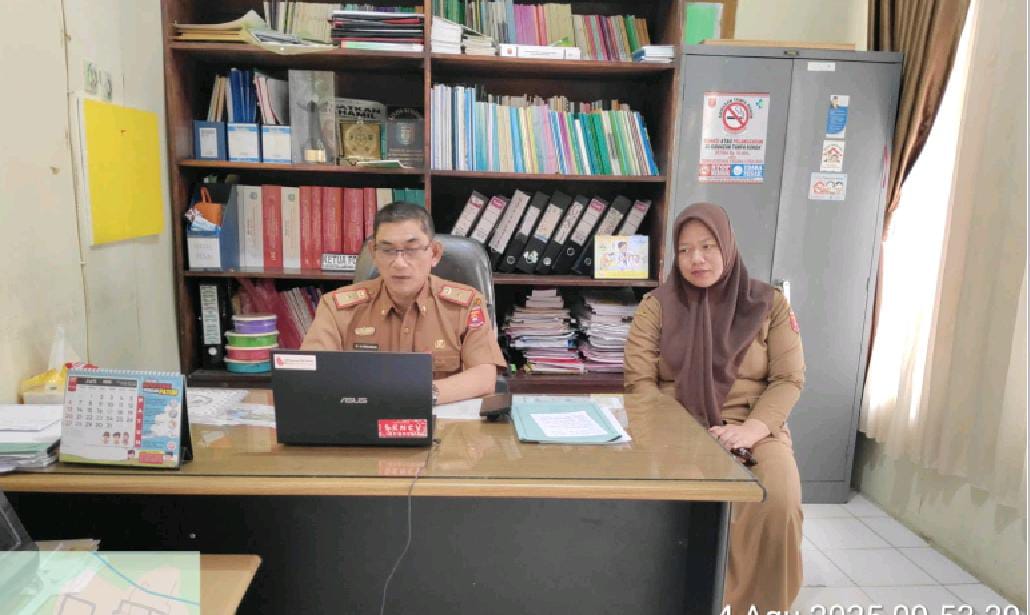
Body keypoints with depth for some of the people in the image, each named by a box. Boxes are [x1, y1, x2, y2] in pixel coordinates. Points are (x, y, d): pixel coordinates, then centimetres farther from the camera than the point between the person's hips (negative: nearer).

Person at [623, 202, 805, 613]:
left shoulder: (769, 304, 5)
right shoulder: (656, 306, 3)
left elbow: (789, 379, 1)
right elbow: (639, 382, -2)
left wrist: (750, 429, -16)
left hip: (753, 429, 1)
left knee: (778, 503, -28)